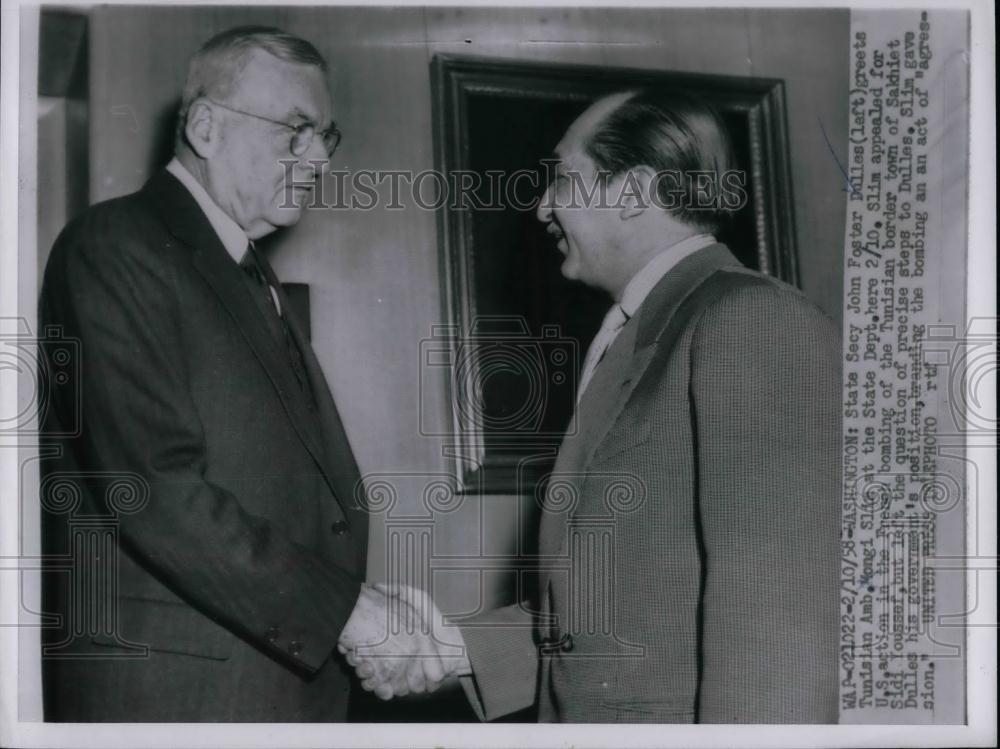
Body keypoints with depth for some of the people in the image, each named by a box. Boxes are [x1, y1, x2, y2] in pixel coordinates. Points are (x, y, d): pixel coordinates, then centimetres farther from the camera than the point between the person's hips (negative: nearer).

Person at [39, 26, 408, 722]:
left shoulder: (255, 280, 17)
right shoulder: (116, 245, -10)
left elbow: (303, 480, 12)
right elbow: (155, 488, -20)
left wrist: (373, 602, -1)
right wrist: (344, 609, -20)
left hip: (292, 672, 8)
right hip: (168, 689, -7)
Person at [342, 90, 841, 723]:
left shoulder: (754, 321, -15)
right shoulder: (634, 342, 12)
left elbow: (779, 602, -21)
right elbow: (599, 605, 11)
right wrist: (458, 647, 2)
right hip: (596, 717, 8)